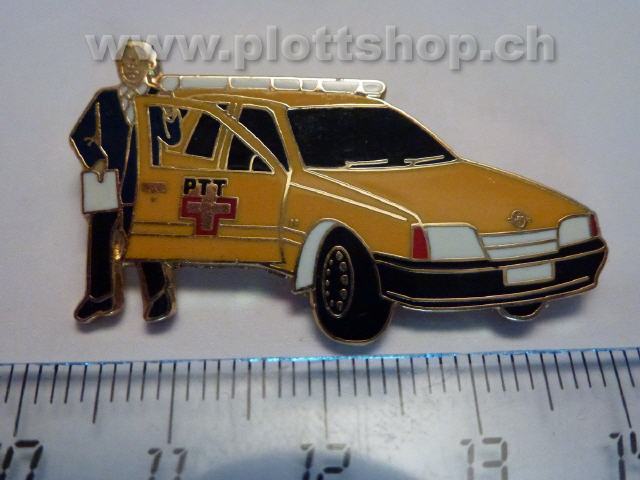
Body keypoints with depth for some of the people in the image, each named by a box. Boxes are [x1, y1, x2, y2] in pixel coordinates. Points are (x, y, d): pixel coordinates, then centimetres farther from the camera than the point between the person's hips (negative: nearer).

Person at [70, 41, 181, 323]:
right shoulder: (105, 99, 3)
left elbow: (173, 140, -5)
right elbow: (79, 135, 6)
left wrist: (171, 116, -22)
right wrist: (94, 160, -9)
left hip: (143, 186, -2)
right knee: (100, 239, 10)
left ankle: (158, 295, 19)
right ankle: (101, 296, 26)